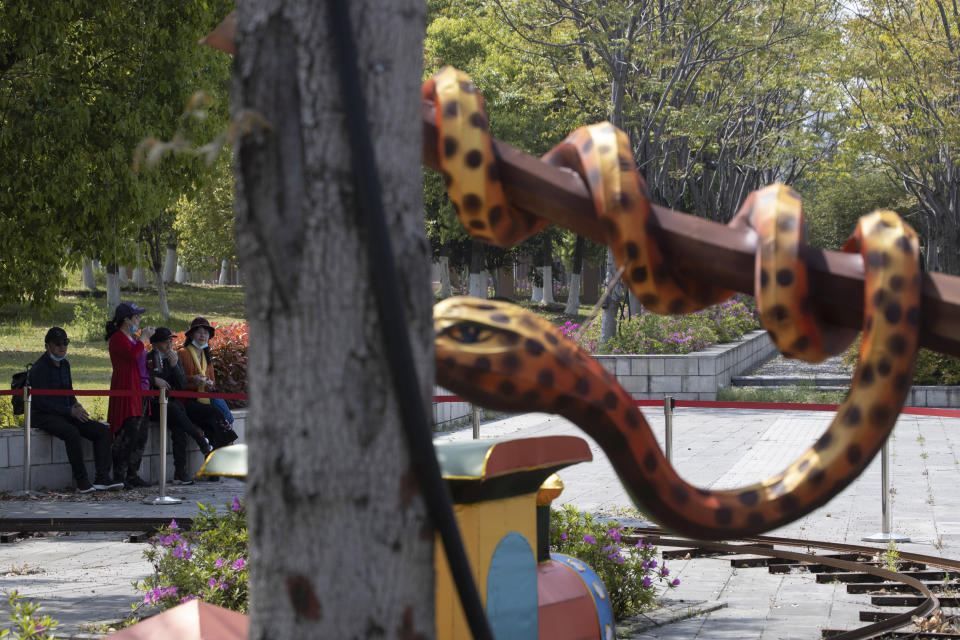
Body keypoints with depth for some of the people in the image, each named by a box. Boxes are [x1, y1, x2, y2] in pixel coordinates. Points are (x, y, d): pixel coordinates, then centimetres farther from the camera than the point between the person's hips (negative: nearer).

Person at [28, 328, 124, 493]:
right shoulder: (39, 368, -13)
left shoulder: (64, 364, 13)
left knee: (103, 431, -9)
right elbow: (41, 402, -18)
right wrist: (70, 411, -20)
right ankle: (82, 481, -32)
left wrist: (75, 404, 0)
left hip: (66, 414, 8)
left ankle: (102, 479, -18)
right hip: (44, 416, -8)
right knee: (72, 432, -38)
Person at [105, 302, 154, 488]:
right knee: (127, 436, -12)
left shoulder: (133, 338, 21)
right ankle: (119, 477, -9)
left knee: (141, 437, 9)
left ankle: (132, 475, 16)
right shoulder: (117, 339, -8)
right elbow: (132, 354, -26)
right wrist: (144, 337, -12)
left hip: (141, 392, 10)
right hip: (126, 393, -10)